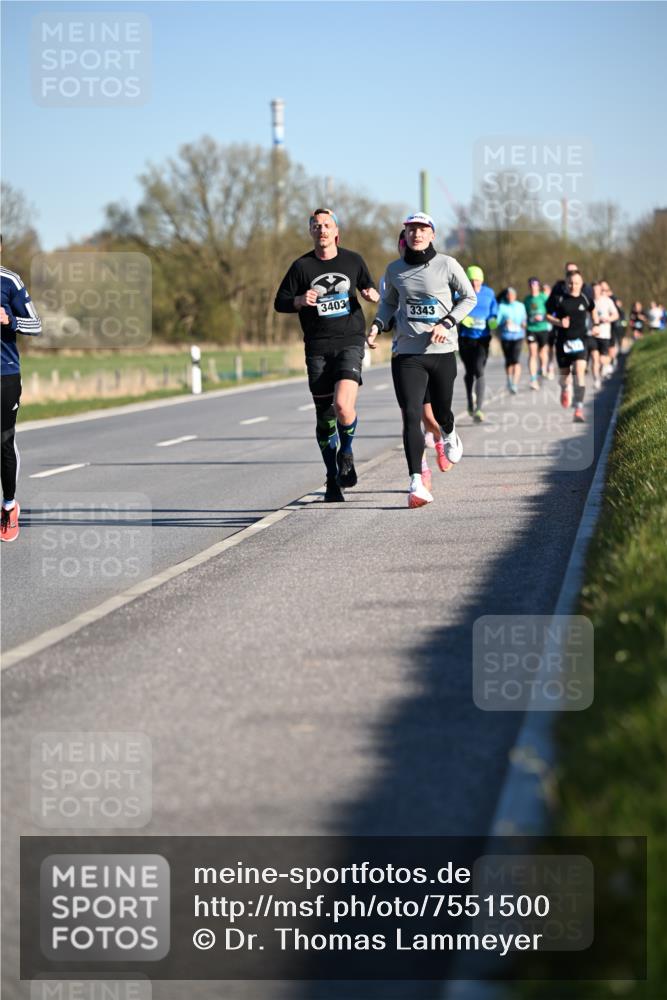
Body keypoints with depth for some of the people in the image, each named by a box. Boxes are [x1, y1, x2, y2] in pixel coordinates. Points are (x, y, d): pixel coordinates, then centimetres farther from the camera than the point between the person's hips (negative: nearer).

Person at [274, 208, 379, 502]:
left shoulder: (353, 260, 7)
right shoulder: (302, 266, 3)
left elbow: (368, 289, 22)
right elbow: (280, 302, 6)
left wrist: (372, 294, -1)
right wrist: (300, 301, -14)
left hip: (350, 343, -1)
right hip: (317, 348, 1)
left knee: (343, 405, -21)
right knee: (324, 415, 4)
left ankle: (346, 453, 8)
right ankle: (333, 478, 18)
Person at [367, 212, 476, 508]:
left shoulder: (447, 265, -2)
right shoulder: (395, 270, 6)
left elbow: (469, 298, 5)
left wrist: (447, 323, -10)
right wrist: (377, 324, 2)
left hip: (442, 351, -1)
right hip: (407, 353, 1)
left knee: (441, 413, 13)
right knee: (411, 417, -13)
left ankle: (449, 436, 52)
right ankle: (416, 483, -15)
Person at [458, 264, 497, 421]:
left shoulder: (489, 293, 1)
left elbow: (494, 313, 10)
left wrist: (493, 321, -12)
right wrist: (461, 319, -23)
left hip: (482, 338, 0)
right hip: (465, 337, 0)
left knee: (479, 371, -15)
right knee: (469, 372, 14)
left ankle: (478, 408, -17)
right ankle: (470, 402, 39)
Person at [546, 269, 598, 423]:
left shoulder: (585, 299, 2)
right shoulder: (559, 299, -4)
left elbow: (592, 310, 24)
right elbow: (548, 315, 2)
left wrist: (595, 325, 15)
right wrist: (559, 322, -15)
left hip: (579, 341, 0)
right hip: (562, 341, 0)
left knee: (579, 373, -17)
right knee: (564, 374, 13)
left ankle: (579, 410, -20)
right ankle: (565, 389, 51)